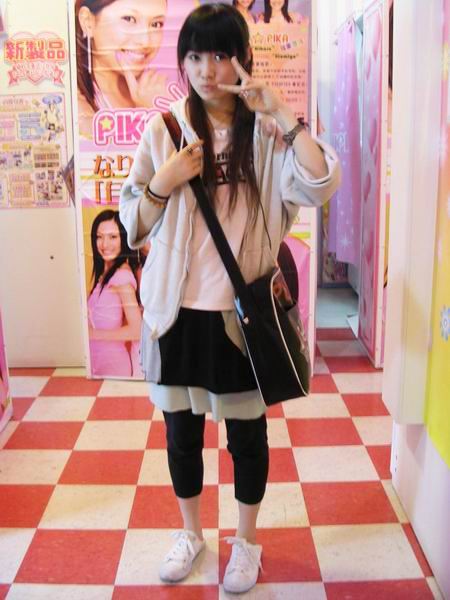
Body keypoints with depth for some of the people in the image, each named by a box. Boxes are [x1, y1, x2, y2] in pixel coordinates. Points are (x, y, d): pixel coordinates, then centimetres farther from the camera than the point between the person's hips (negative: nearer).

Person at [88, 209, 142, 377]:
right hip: (98, 361, 7)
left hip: (113, 364, -7)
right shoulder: (104, 272, 7)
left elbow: (137, 330, -21)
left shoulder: (122, 275, -17)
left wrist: (93, 333, -14)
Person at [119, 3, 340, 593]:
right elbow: (133, 226, 3)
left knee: (247, 433, 13)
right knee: (181, 430, 16)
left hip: (242, 311, -1)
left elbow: (320, 185, -21)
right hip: (178, 310, 2)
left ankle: (246, 541, 37)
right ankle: (191, 532, 41)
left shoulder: (267, 132, -3)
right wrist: (164, 183, -14)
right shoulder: (163, 130, 1)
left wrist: (279, 111, -22)